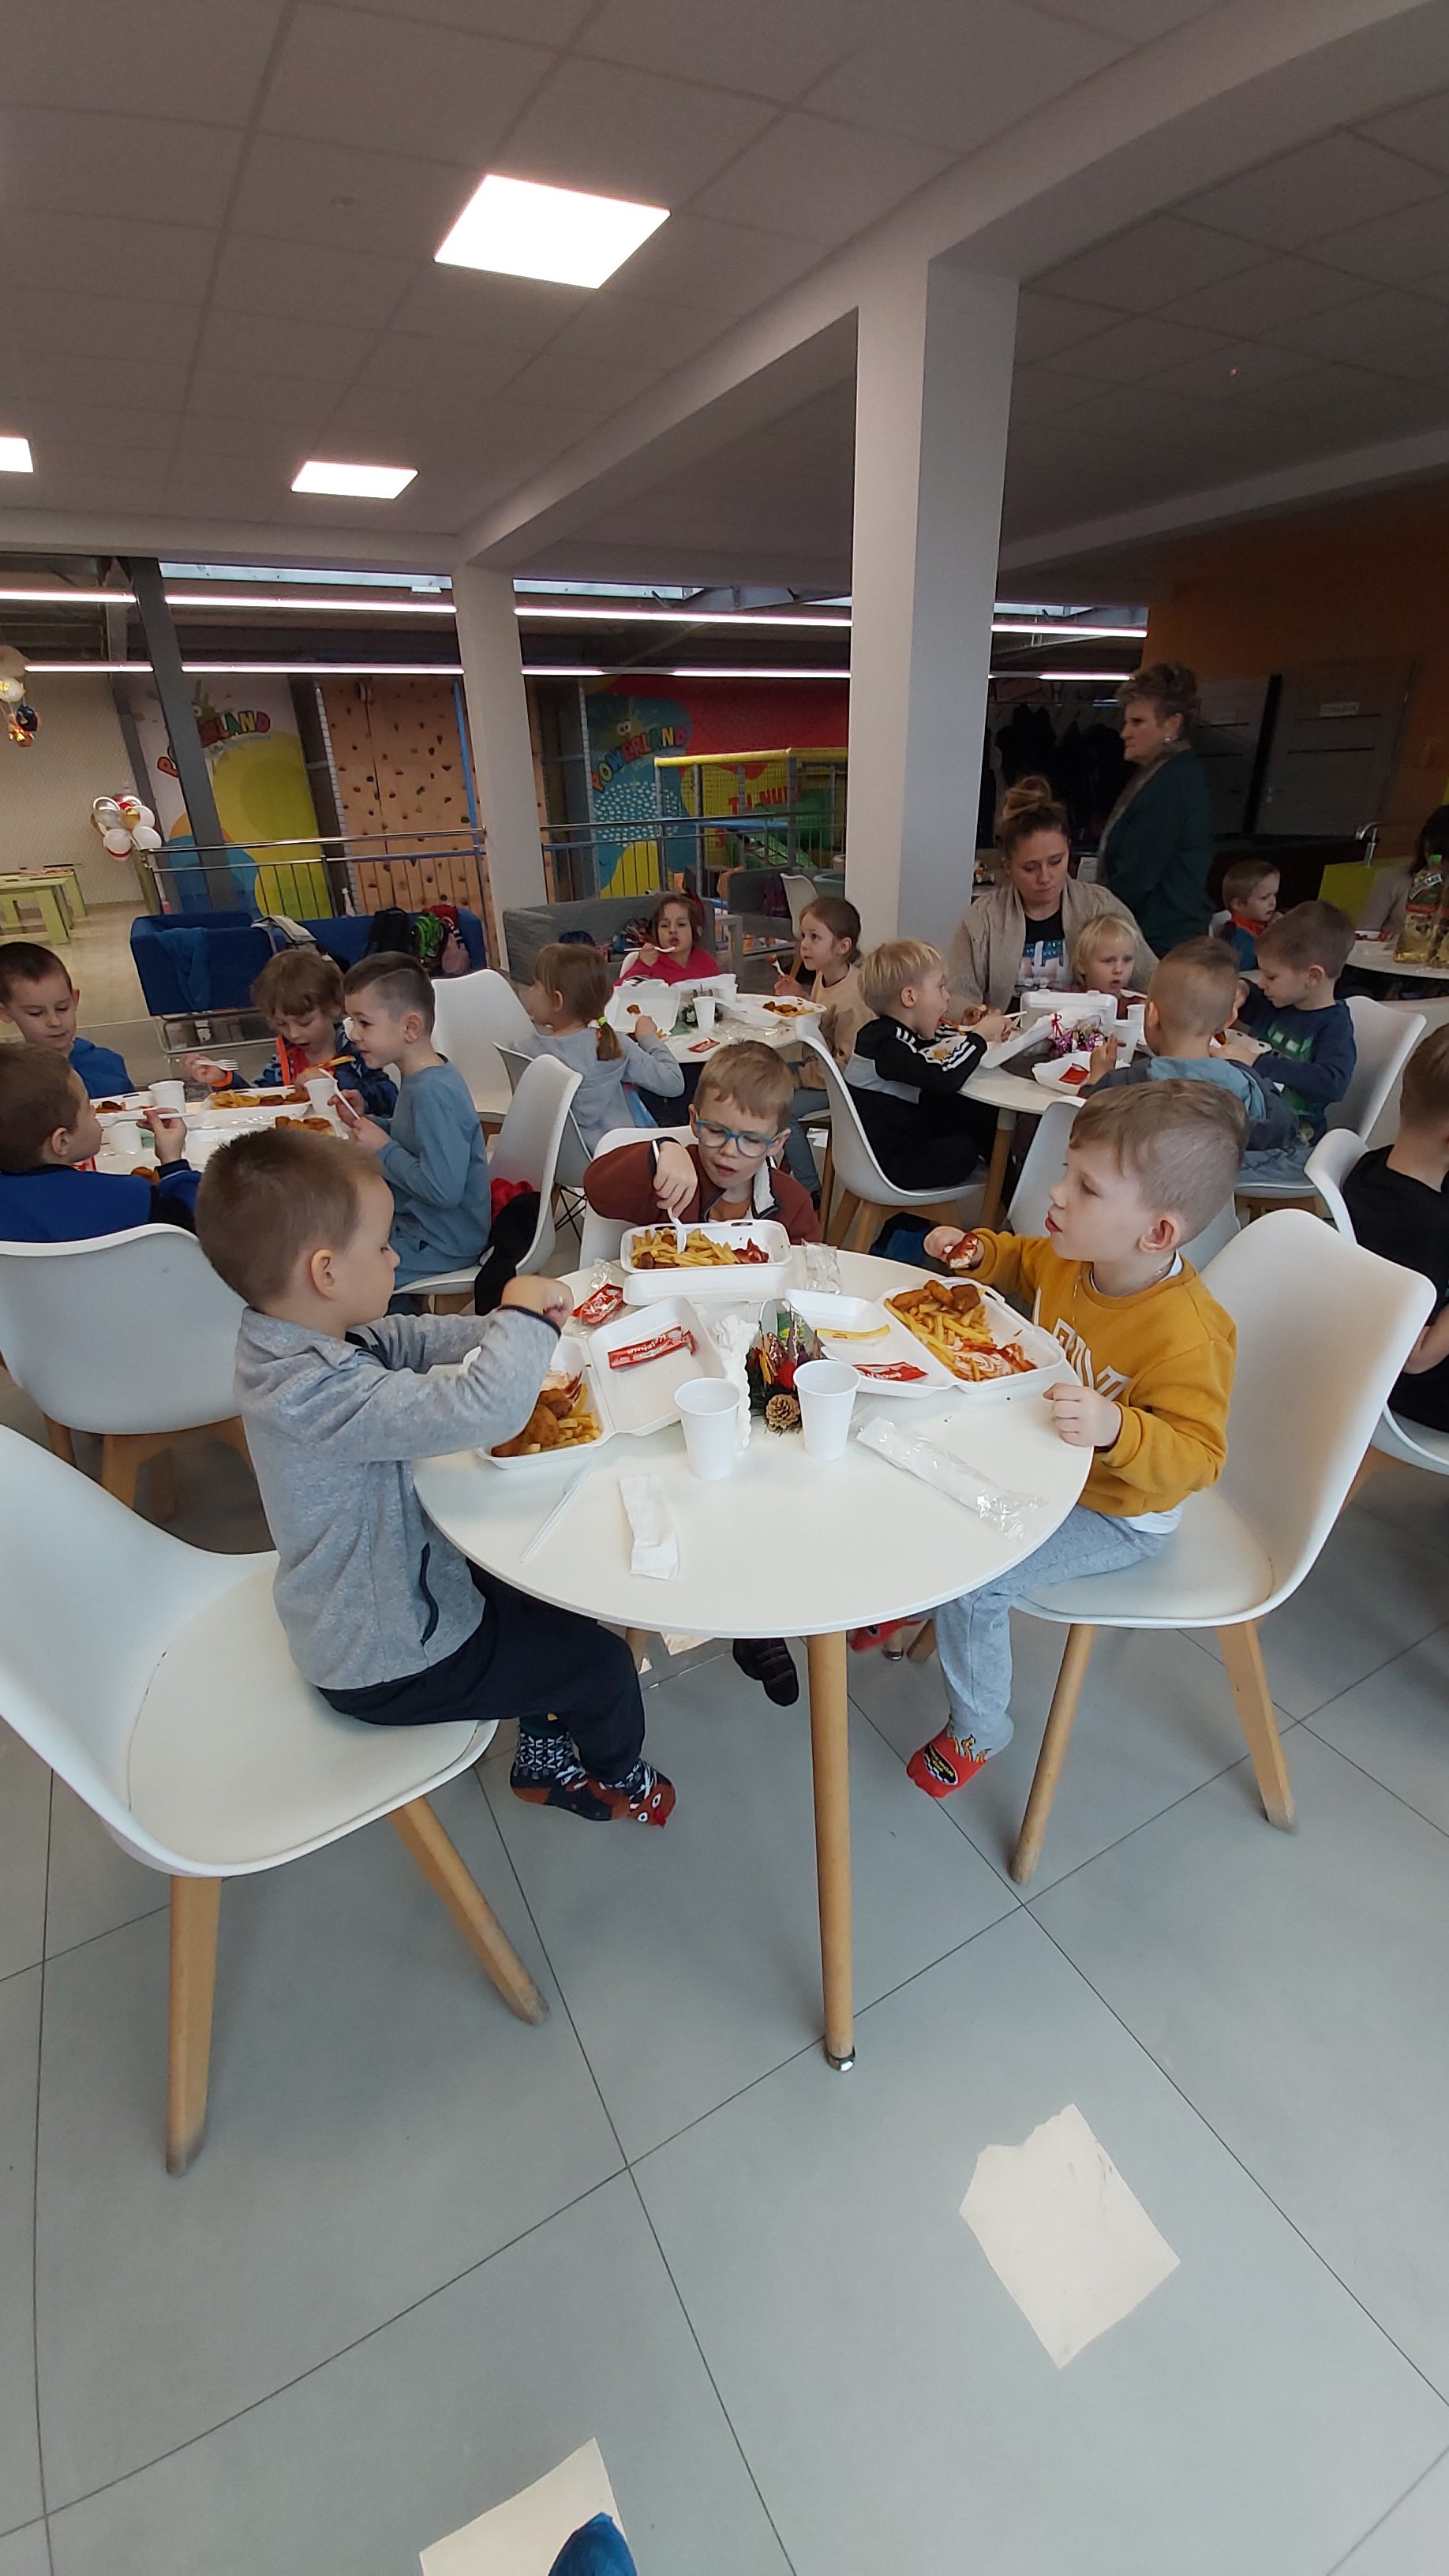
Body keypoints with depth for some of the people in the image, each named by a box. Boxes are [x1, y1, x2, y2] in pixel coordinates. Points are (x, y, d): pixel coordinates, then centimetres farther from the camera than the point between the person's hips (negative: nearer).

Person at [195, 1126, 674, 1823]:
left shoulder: (286, 1336, -8)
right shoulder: (325, 1395, -39)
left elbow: (413, 1338, 0)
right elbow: (483, 1408, -47)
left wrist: (502, 1327, -16)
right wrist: (524, 1314, -29)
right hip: (389, 1666, -9)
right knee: (601, 1662, 4)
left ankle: (543, 1757, 44)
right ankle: (617, 1776, 37)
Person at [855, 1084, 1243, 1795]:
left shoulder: (1188, 1338, -35)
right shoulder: (1072, 1255, -13)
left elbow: (1197, 1458, -31)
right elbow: (1024, 1261, 11)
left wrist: (1114, 1429, -48)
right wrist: (978, 1252, -8)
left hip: (1116, 1515, -7)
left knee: (970, 1573, -19)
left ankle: (977, 1729, 12)